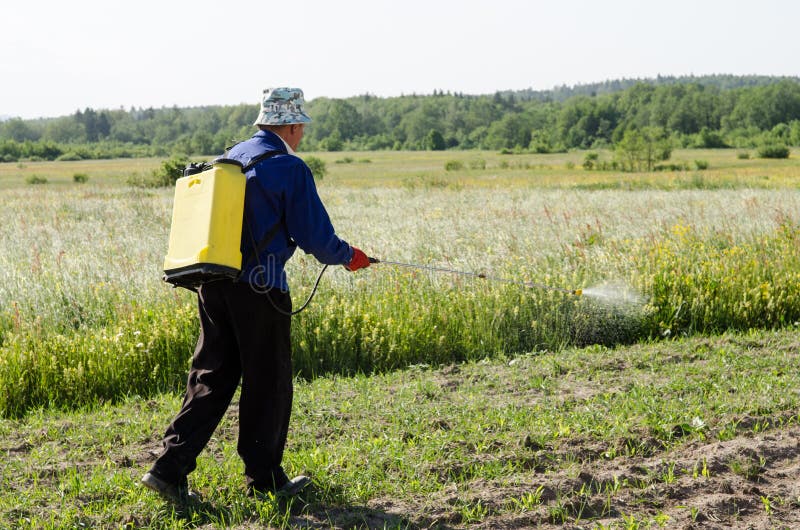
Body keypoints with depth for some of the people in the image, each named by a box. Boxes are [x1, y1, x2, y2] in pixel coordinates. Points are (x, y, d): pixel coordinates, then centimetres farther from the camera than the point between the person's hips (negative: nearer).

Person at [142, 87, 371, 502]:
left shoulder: (230, 158, 14)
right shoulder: (289, 168, -9)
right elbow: (315, 235, -8)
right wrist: (348, 257, 10)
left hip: (214, 282, 7)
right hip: (258, 287, -7)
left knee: (211, 377, 12)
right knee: (267, 382, 6)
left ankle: (171, 468, 6)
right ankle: (264, 478, 16)